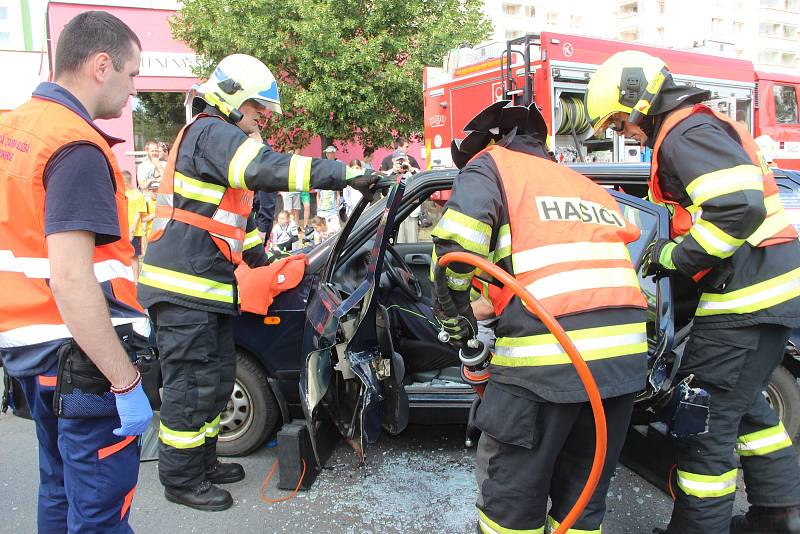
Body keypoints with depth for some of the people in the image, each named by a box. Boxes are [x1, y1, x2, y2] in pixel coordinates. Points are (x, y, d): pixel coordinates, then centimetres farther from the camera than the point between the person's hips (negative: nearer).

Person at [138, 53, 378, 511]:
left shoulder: (222, 139, 23)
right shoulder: (211, 133, -12)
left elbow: (237, 212, 29)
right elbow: (269, 168, -28)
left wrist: (263, 262, 29)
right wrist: (346, 174, -29)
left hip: (209, 284, 11)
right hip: (185, 284, -11)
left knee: (218, 379, 17)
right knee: (193, 385, -3)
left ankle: (203, 461, 31)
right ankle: (182, 479, 12)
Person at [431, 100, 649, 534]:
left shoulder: (490, 166, 8)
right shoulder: (583, 183, 28)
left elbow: (457, 241, -12)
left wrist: (453, 313, 3)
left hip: (549, 355, -7)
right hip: (626, 353, 8)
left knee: (508, 487, 9)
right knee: (583, 489, 21)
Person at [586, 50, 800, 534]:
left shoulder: (684, 134, -14)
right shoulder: (702, 126, 20)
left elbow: (739, 208, -27)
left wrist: (674, 256, -17)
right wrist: (669, 255, 13)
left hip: (747, 293, -11)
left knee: (707, 416, -3)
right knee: (744, 403, 23)